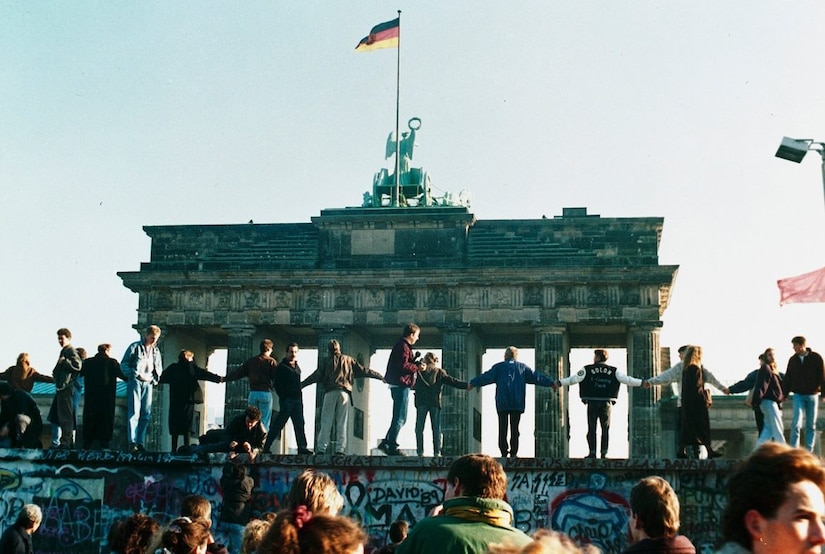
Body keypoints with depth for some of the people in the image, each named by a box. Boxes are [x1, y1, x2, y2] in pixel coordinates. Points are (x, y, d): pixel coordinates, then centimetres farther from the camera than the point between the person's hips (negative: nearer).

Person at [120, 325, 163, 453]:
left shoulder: (156, 351, 16)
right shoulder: (135, 347, 1)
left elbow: (159, 369, 24)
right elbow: (124, 364, -2)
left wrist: (153, 378, 4)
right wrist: (137, 375, -13)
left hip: (148, 384, 5)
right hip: (135, 382, -5)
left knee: (146, 414, 2)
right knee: (134, 413, -10)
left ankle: (141, 443, 6)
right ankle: (132, 442, -12)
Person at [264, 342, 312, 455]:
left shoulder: (297, 367, 17)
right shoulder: (281, 367, -5)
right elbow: (278, 385, -9)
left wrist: (300, 398, 12)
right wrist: (283, 398, -14)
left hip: (297, 399, 7)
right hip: (287, 399, -7)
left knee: (299, 425, 4)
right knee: (279, 424, -6)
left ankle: (302, 448, 5)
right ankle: (266, 447, -1)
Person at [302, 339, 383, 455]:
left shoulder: (326, 361, 11)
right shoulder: (349, 360, 15)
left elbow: (316, 376, 5)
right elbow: (364, 371, 15)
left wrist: (301, 385, 10)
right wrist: (381, 376, 23)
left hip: (330, 393, -1)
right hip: (345, 393, 1)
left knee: (326, 423, 0)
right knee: (342, 423, 2)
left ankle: (321, 449, -5)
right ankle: (340, 449, -4)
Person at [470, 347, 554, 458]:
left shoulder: (499, 367, 5)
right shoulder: (522, 367, 10)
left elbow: (486, 377, 2)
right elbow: (536, 377, 12)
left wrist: (472, 383, 9)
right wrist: (551, 383, 19)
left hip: (502, 403, -1)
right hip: (517, 403, 1)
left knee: (503, 428, 2)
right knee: (514, 428, 3)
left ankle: (504, 452, -2)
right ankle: (513, 452, -1)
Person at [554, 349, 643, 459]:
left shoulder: (588, 369, -3)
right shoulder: (613, 371, 3)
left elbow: (574, 379, -12)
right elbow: (627, 380, 2)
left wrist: (559, 383, -14)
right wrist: (642, 383, 10)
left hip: (592, 404, -1)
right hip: (606, 404, 2)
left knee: (592, 429, 4)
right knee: (605, 429, 9)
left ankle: (592, 452, 1)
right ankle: (604, 453, 6)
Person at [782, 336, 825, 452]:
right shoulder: (793, 360, 4)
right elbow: (787, 379, 8)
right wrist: (784, 394, 4)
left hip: (812, 395, -1)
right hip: (798, 395, 1)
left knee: (811, 425, 6)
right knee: (796, 423, -12)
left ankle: (809, 451, 13)